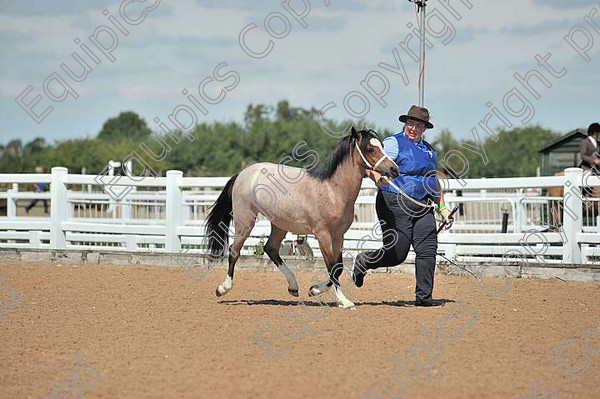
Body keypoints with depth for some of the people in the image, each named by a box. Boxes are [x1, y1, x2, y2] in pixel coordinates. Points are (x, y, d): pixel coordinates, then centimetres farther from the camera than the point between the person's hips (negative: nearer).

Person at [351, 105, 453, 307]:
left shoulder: (429, 150, 19)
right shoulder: (394, 143, -5)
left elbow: (435, 181, 28)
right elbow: (372, 168, -12)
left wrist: (442, 207, 21)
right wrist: (381, 180, -33)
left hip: (423, 207, 7)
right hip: (396, 205, -7)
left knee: (428, 249, -6)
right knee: (397, 253, -6)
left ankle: (423, 296, -2)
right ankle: (363, 262, 22)